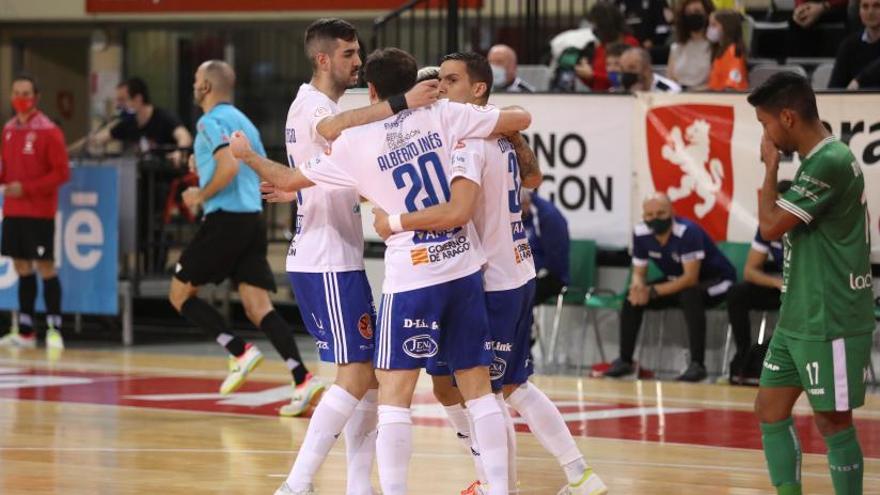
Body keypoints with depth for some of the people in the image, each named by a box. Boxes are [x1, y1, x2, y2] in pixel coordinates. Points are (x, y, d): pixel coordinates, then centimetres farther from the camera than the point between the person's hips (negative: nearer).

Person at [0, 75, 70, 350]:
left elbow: (61, 172, -12)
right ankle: (26, 332, 15)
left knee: (45, 267, -6)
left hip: (39, 212, -6)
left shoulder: (48, 131, -9)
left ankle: (54, 330, -2)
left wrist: (26, 188, -18)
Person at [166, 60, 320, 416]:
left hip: (225, 220, -8)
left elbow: (229, 166, -23)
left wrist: (201, 196, -8)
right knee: (258, 307, 1)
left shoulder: (212, 122, -7)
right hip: (252, 218, 8)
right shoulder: (243, 121, 21)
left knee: (180, 293, 5)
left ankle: (240, 352, -7)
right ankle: (303, 378, -16)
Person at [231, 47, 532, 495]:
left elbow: (288, 181, 9)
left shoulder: (356, 143, -2)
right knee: (478, 388, 9)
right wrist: (492, 122, 26)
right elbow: (521, 119, 3)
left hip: (410, 279, -3)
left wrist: (246, 154, 27)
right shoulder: (443, 115, 1)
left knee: (393, 394, 2)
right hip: (464, 271, 3)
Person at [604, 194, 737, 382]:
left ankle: (697, 364, -34)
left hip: (717, 281, -7)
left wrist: (653, 292, -37)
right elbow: (639, 273, 0)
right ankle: (625, 360, 2)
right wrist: (638, 287, -26)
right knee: (633, 297, -10)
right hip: (677, 281, 7)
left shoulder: (687, 232, -31)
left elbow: (691, 278, -34)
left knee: (689, 294, -38)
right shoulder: (641, 234, -11)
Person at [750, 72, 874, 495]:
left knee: (833, 422, -2)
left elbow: (771, 225, -19)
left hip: (830, 324, -10)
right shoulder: (815, 161, 11)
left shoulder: (830, 163, -19)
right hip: (798, 319, 10)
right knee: (770, 410, 10)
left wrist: (771, 166, -8)